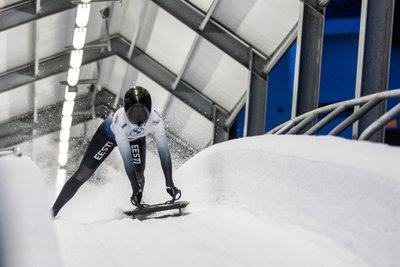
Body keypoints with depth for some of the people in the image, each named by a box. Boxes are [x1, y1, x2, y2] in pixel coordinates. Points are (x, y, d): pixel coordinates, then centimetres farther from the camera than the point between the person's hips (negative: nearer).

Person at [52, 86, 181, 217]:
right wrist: (135, 188, -44)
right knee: (82, 175, -4)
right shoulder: (119, 119, -45)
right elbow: (127, 157, -44)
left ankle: (139, 205, 31)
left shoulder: (155, 119, -38)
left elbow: (164, 151, -36)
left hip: (136, 138, 3)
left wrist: (170, 183, -41)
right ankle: (53, 211, 5)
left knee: (139, 176, -2)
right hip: (109, 135, -2)